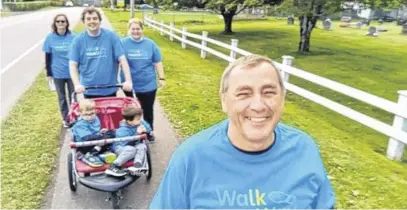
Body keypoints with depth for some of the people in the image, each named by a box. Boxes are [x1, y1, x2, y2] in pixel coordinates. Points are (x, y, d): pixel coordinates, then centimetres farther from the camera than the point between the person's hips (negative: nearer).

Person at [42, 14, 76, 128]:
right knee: (62, 97, 14)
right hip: (57, 74, 1)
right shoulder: (50, 38, -3)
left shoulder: (73, 37, -7)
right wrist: (48, 73, 2)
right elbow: (48, 57, 2)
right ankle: (65, 118, 29)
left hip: (71, 73, -1)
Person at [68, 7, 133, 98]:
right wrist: (77, 84, -17)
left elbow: (122, 60, -7)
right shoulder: (78, 40, -1)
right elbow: (73, 65, -2)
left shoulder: (111, 36, -4)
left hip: (110, 90, 0)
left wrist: (128, 81, -17)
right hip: (89, 91, 1)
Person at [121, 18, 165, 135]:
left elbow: (157, 63, 5)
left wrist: (161, 78, 2)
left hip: (148, 85, 1)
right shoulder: (122, 43, -4)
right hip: (129, 85, -1)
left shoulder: (150, 44, 0)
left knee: (148, 110, 13)